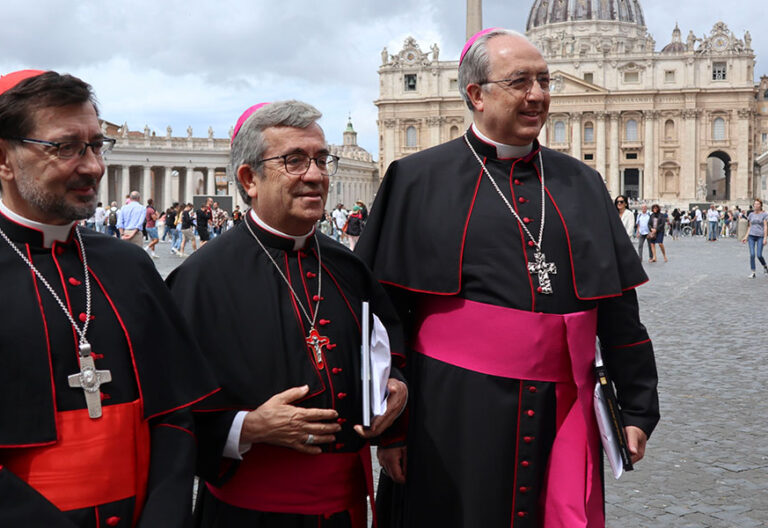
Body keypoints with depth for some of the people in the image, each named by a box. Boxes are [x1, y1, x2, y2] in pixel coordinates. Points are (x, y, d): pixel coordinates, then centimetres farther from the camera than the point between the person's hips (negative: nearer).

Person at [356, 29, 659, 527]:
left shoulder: (581, 183, 9)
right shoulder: (419, 181, -1)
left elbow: (619, 308, 11)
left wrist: (637, 407, 9)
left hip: (564, 413, 3)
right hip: (454, 415, -3)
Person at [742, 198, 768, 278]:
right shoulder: (751, 214, 11)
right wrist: (746, 237, 10)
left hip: (760, 236, -3)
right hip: (751, 236, 3)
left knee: (759, 255, -9)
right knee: (752, 254, -5)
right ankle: (753, 272, 2)